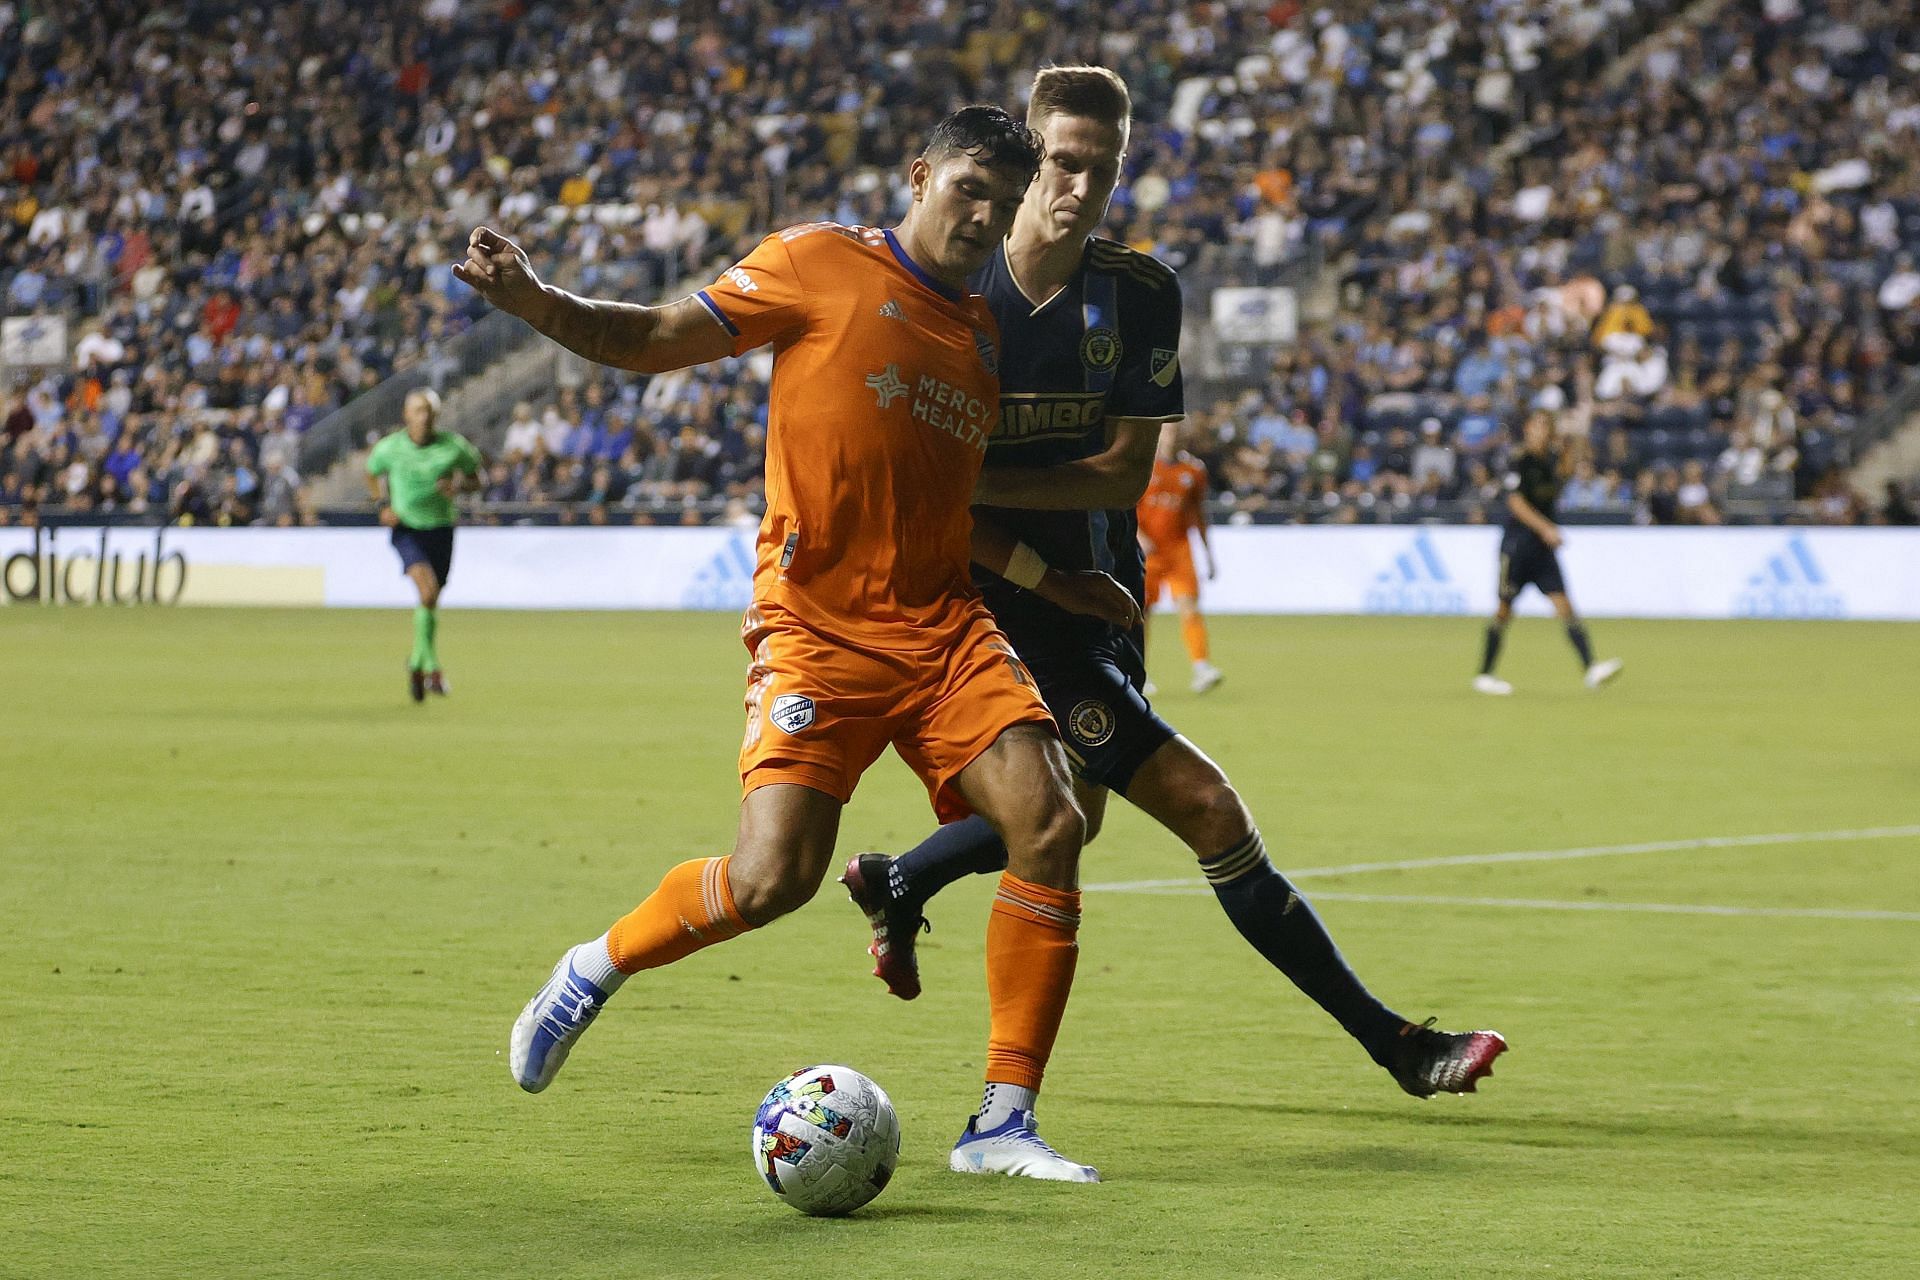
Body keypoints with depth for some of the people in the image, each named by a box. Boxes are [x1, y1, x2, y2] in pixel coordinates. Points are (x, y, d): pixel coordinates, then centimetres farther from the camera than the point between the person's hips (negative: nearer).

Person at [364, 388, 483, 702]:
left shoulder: (454, 446, -6)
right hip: (406, 528, -2)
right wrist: (384, 505, 0)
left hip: (441, 528, 2)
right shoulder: (389, 448, -6)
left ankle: (419, 662, 33)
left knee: (431, 601, 8)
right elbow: (372, 473, 15)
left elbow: (476, 477, 9)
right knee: (428, 589, -24)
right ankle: (433, 667, -17)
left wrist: (459, 486, -13)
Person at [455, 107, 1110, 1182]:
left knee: (1050, 824, -14)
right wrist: (533, 301, -15)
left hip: (943, 625, 6)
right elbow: (657, 341, 0)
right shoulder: (823, 265, 0)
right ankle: (593, 973, 13)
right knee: (774, 874, -18)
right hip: (818, 622, -5)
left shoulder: (986, 335, 18)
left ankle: (1005, 1124, -5)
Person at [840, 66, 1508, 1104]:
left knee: (1071, 818, 27)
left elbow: (1125, 471, -8)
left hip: (1098, 594, 6)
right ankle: (1394, 1044, -7)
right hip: (1003, 610, -6)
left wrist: (977, 481, -20)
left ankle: (895, 886, 56)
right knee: (1208, 811, -13)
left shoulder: (1139, 295, -4)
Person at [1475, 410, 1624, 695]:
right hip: (1518, 541, -6)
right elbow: (1516, 502, -19)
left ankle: (1591, 668, -17)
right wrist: (1545, 528, -26)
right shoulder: (1521, 462, -10)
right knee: (1505, 610, 1)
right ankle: (1484, 675, 13)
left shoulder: (1551, 460, 11)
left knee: (1564, 605, -6)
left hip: (1543, 547, 6)